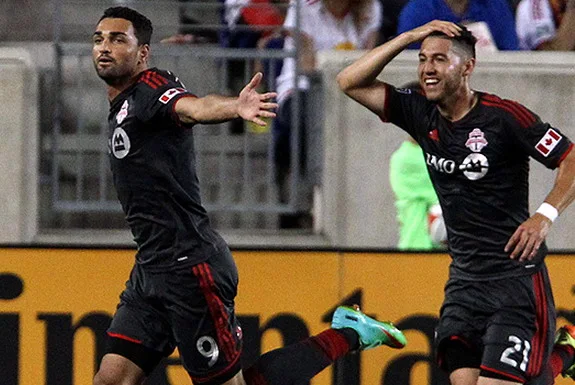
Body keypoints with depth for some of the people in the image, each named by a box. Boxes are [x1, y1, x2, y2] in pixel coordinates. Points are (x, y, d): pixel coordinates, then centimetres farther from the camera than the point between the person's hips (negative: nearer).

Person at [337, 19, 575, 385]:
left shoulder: (504, 117, -11)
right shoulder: (421, 115, 5)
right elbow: (350, 82, 5)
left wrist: (545, 216, -23)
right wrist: (408, 37, -3)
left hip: (516, 278, -6)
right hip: (464, 282, 6)